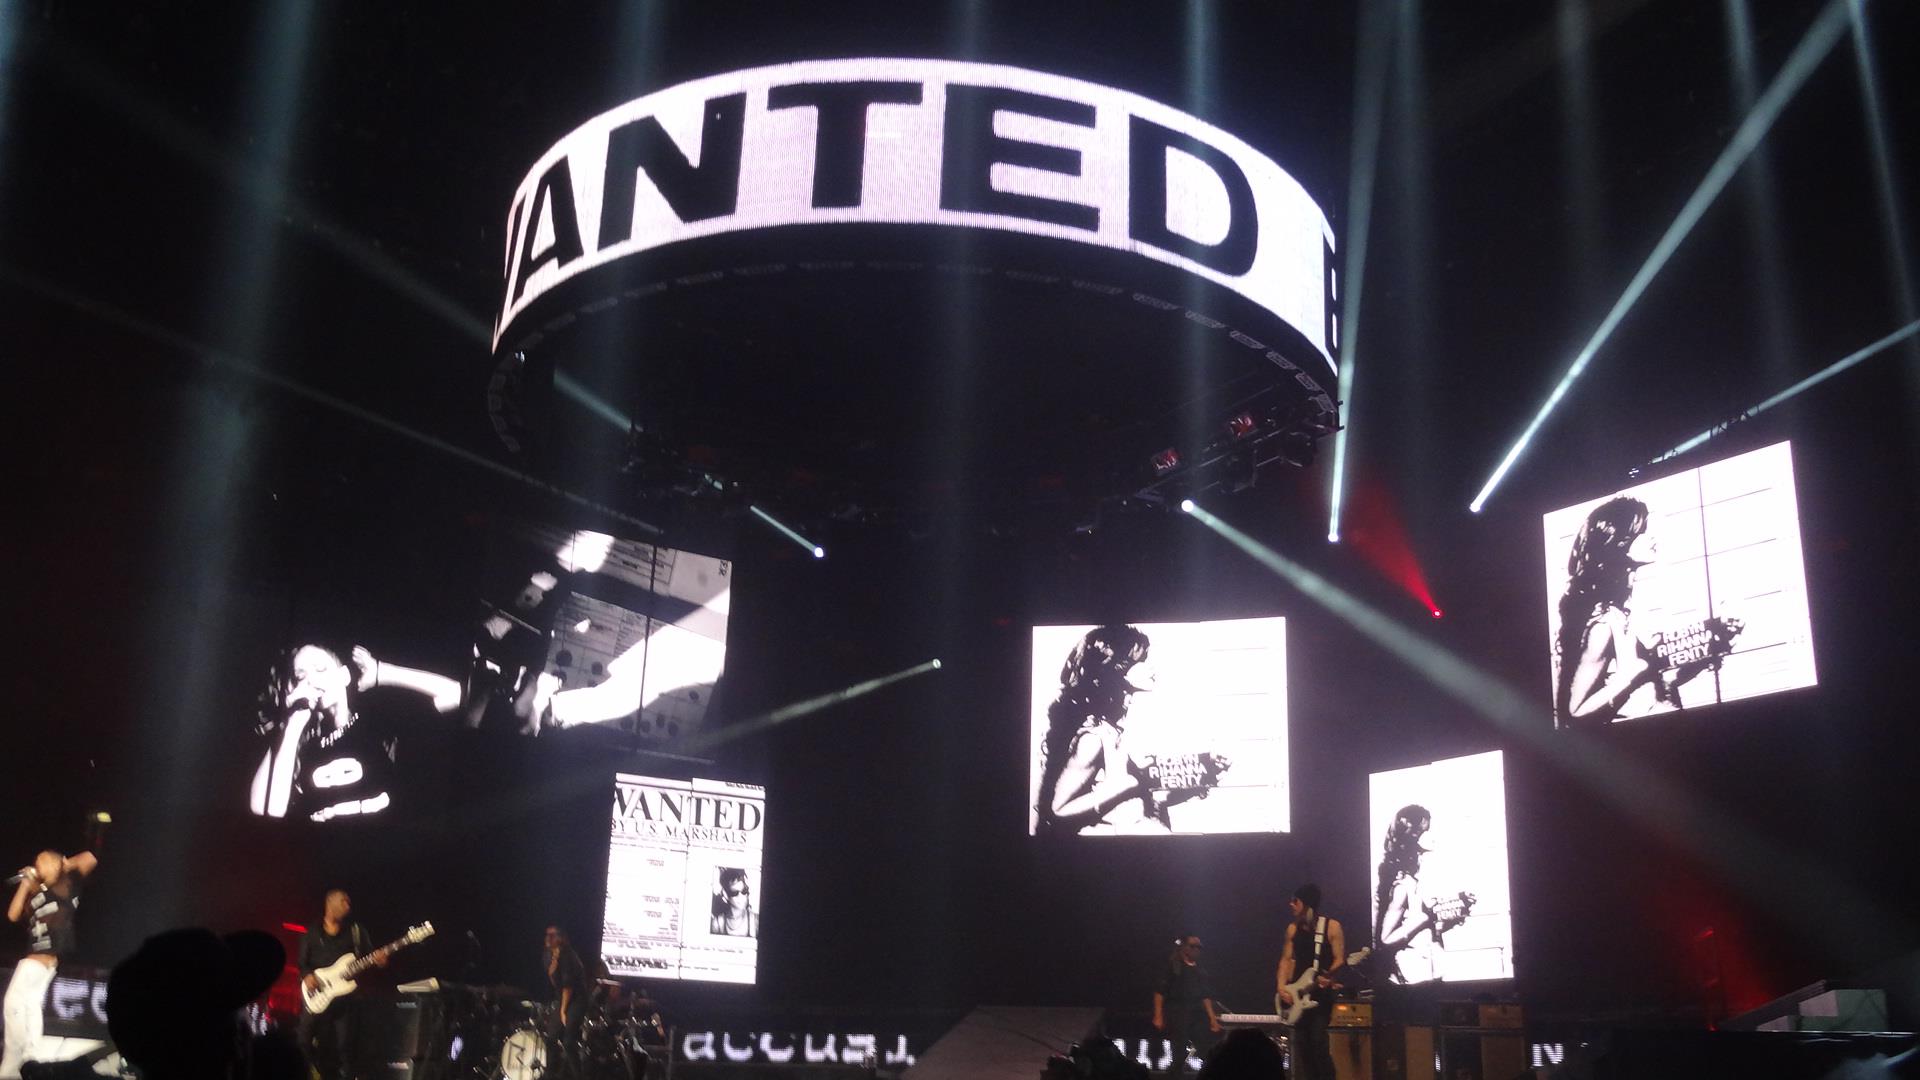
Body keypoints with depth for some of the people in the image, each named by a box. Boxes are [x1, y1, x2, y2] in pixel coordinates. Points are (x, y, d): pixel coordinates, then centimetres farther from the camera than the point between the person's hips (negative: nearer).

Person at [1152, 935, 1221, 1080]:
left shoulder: (1200, 969, 13)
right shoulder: (1172, 965, -2)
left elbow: (1205, 995, 16)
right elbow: (1160, 992, -6)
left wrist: (1212, 1018, 7)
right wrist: (1158, 1016, -14)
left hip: (1198, 1015, 5)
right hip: (1177, 1015, -5)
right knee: (1180, 1056, -2)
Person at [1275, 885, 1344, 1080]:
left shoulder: (1332, 927, -4)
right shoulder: (1293, 928, 12)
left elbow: (1340, 960, -8)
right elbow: (1287, 959, 11)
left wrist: (1328, 977, -26)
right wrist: (1282, 987, -2)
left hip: (1322, 993, -5)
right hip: (1297, 995, 6)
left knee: (1318, 1040, -14)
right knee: (1301, 1044, 3)